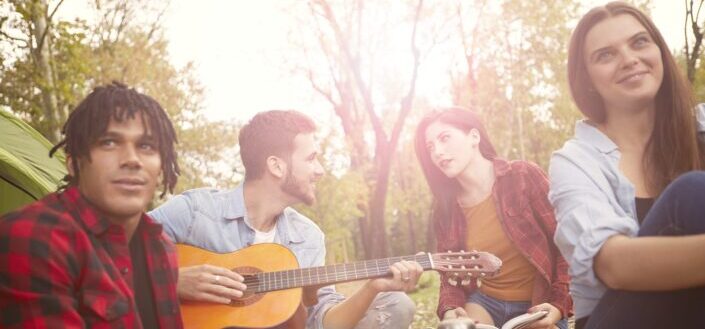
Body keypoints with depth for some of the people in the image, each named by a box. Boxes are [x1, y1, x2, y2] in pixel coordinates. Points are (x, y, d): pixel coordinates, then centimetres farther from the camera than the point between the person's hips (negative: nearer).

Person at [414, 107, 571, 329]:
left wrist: (559, 303, -18)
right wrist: (450, 309, -15)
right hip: (484, 302, 2)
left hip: (538, 306, -2)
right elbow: (450, 274, 7)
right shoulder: (445, 209, 4)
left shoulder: (523, 176, -9)